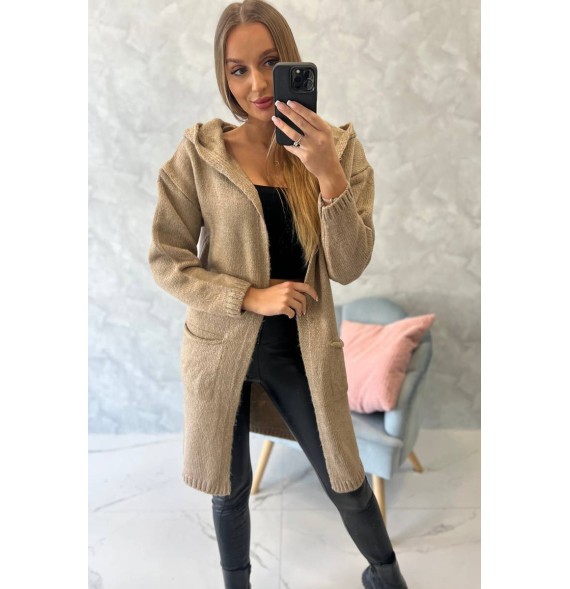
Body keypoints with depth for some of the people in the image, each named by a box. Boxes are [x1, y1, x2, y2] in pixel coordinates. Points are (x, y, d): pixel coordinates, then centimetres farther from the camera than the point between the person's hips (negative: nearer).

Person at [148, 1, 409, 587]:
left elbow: (349, 267, -11)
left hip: (304, 348, 1)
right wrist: (251, 297, -17)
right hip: (222, 346, 0)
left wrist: (329, 176, -26)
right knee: (231, 488, 18)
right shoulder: (200, 153, -8)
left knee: (346, 483, 14)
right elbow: (166, 259, -6)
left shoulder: (339, 147, -5)